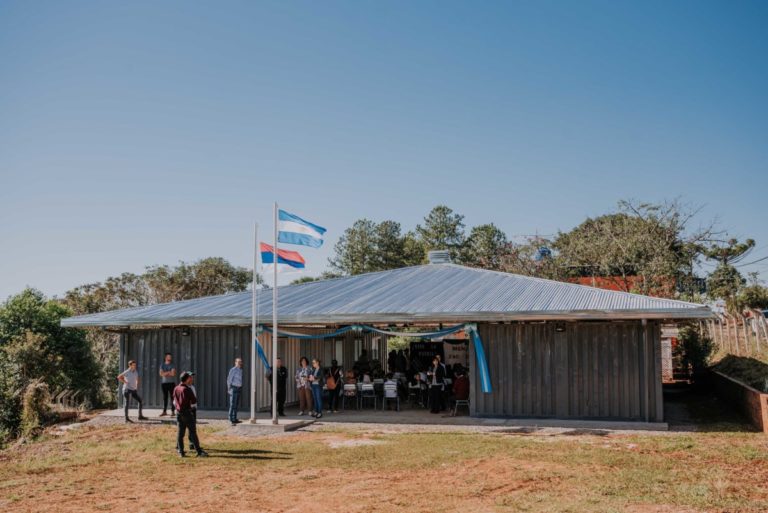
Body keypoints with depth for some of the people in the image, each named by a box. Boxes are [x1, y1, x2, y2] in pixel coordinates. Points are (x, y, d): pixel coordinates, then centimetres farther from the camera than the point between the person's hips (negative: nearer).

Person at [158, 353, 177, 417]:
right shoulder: (162, 364, 11)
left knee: (172, 397, -6)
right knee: (165, 397, 6)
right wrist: (168, 372, -8)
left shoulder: (173, 365, 2)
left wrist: (165, 373, -3)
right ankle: (164, 411, 11)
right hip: (164, 382, 3)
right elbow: (161, 374, 0)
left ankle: (173, 411, -5)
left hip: (171, 383, -3)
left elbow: (173, 374, -10)